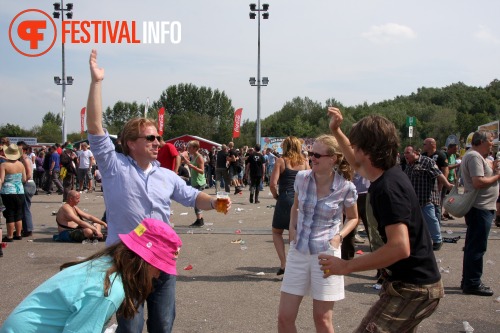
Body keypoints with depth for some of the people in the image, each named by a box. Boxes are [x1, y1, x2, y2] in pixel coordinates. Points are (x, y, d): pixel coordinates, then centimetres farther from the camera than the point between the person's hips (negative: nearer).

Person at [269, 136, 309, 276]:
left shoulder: (281, 161, -4)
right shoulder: (305, 162, 6)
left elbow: (273, 184, -13)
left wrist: (275, 195, 4)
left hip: (285, 200, -3)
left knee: (277, 232, 14)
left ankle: (283, 263, 0)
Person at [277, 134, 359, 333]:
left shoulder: (346, 188, -11)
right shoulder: (302, 177, -3)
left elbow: (353, 218, 6)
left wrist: (339, 236, -11)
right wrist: (292, 228, 0)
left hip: (325, 253, -3)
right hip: (298, 251, 4)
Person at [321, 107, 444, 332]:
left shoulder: (388, 188, -24)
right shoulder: (388, 174, 6)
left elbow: (400, 247, -33)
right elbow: (357, 163, 30)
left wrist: (346, 266, -28)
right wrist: (336, 131, 25)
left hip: (412, 289, -11)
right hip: (416, 283, 11)